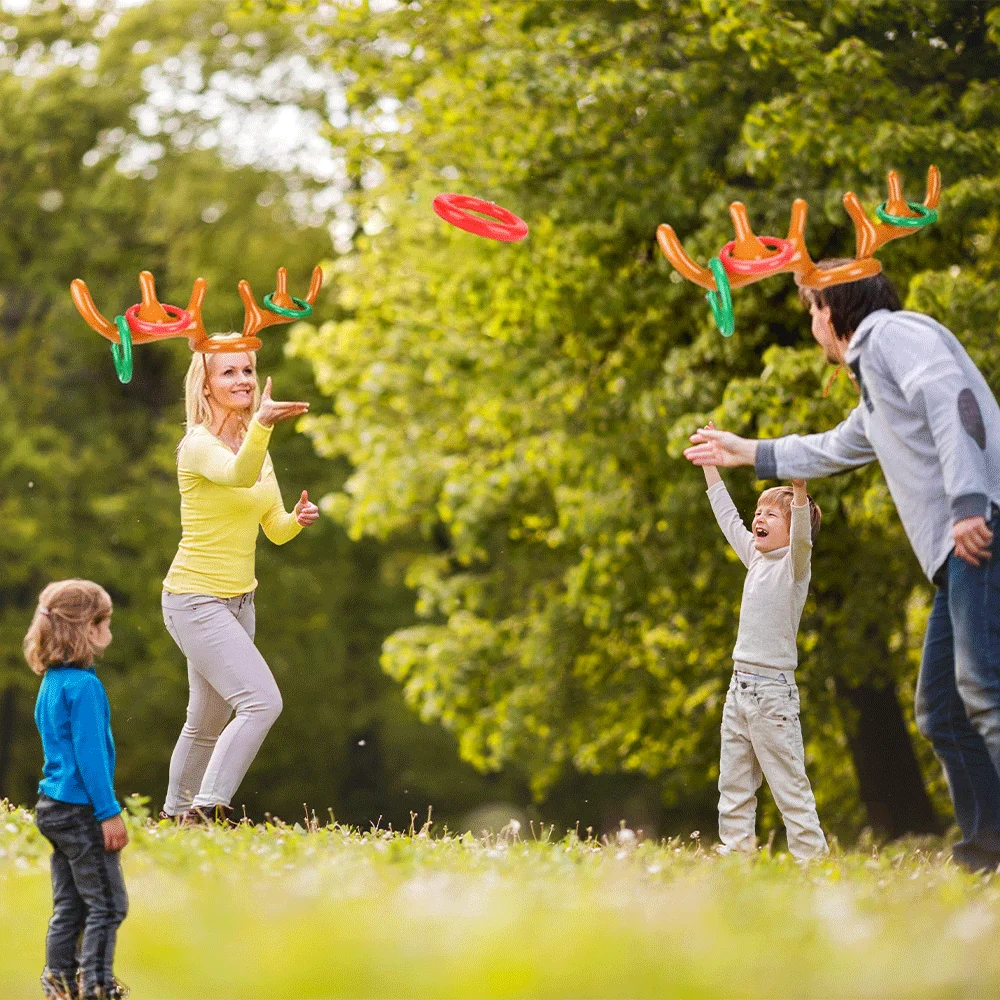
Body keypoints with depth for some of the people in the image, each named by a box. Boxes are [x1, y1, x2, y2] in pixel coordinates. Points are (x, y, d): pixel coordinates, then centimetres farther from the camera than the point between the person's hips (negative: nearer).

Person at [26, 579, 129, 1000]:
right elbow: (90, 753, -20)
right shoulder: (84, 685, -17)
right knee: (107, 904, -3)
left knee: (68, 904, 13)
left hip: (53, 806, 9)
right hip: (80, 810, -9)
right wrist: (109, 812, -17)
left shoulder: (51, 682, 12)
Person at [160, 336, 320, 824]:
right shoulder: (199, 445, -15)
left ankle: (176, 813, 34)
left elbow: (275, 530, 14)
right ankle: (206, 808, -19)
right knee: (262, 701, -22)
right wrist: (261, 424, -57)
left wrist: (298, 518, -9)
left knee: (209, 722, 18)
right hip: (196, 600, -8)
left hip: (238, 601, 9)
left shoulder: (255, 445, 10)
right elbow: (239, 475, -38)